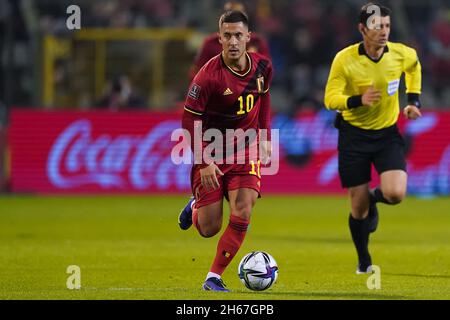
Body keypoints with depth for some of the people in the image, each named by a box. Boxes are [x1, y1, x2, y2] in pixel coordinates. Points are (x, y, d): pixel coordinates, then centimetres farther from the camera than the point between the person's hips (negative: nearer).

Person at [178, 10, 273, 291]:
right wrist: (204, 162, -20)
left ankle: (214, 278, -1)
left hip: (245, 148, 3)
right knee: (209, 229, -1)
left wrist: (265, 136, 13)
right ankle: (195, 207, 37)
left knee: (242, 214, -14)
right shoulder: (209, 75, -21)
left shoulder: (262, 67, -6)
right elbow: (190, 120, -15)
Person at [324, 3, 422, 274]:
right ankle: (364, 261, 28)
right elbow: (330, 99, -14)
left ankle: (374, 197, 18)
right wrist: (358, 100, -31)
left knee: (395, 194, -20)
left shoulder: (401, 54, -9)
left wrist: (413, 100, 5)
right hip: (354, 135, -2)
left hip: (387, 133, 2)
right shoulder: (344, 60, -17)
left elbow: (414, 66, 15)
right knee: (358, 207, 3)